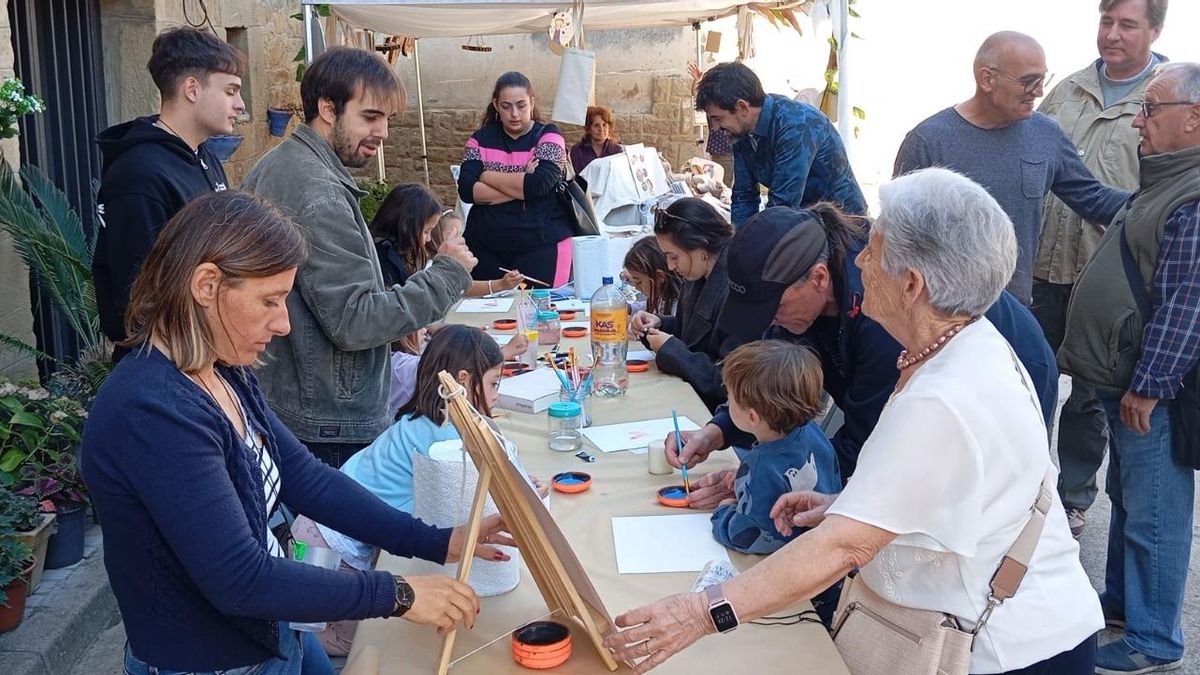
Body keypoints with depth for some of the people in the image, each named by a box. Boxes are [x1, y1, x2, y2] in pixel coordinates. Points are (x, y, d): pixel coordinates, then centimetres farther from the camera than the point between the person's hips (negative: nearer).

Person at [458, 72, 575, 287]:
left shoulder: (548, 136, 2)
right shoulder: (481, 138, 9)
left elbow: (540, 185, -16)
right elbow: (466, 190, -5)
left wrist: (487, 176, -7)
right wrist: (521, 187, -12)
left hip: (542, 247, -2)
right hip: (485, 249, 3)